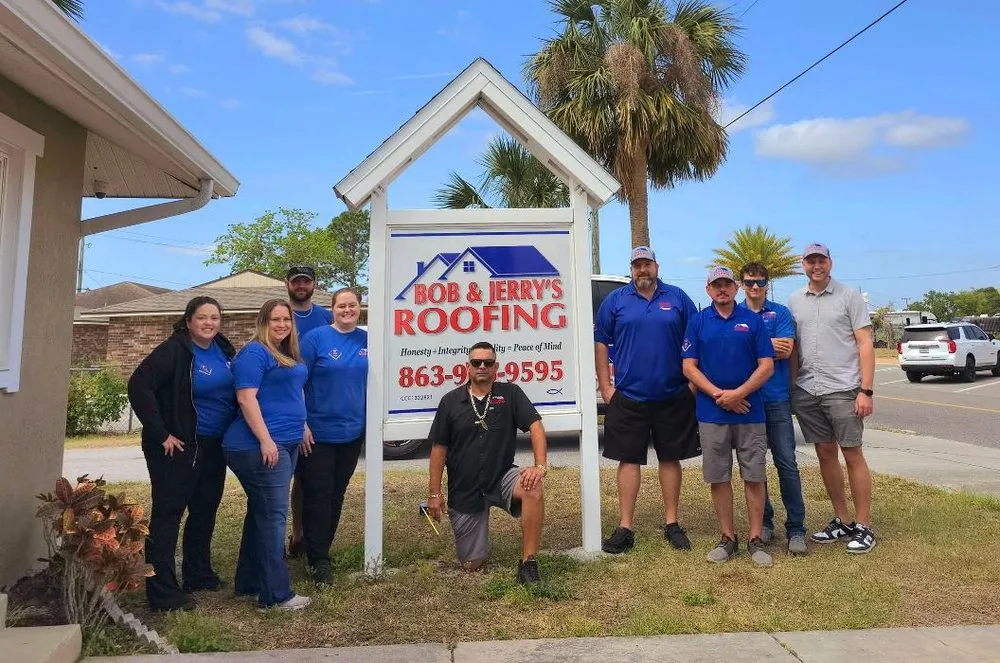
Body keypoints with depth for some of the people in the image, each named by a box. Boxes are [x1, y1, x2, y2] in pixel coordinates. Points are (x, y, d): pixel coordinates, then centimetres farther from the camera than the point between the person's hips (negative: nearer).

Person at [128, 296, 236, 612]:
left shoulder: (222, 348, 7)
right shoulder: (175, 350, -14)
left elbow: (234, 390, 19)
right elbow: (139, 386, -22)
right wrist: (160, 434, -20)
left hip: (214, 446, 8)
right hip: (179, 448, -7)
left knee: (205, 510, 17)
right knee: (168, 513, 0)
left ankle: (198, 574, 34)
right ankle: (162, 592, 8)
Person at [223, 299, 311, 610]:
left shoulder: (288, 355, 17)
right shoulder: (254, 353, -11)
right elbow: (246, 398, -19)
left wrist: (301, 428, 23)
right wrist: (265, 440, -24)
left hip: (286, 444, 10)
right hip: (261, 446, -10)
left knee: (262, 512, 16)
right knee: (273, 515, -7)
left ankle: (249, 581, 28)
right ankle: (276, 593, 0)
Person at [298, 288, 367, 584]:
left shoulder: (367, 340, 4)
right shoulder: (316, 338, -8)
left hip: (352, 433, 4)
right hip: (318, 433, -4)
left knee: (336, 496, 14)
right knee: (317, 496, 0)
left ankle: (322, 550, 30)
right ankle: (318, 560, 12)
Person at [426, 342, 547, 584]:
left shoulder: (510, 393, -3)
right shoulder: (450, 401, -1)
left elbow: (535, 426, -12)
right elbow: (439, 448, 2)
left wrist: (540, 466, -27)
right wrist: (434, 494, 0)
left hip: (502, 477, 0)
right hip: (464, 489, 1)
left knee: (533, 490, -34)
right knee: (472, 564, 3)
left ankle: (528, 563, -19)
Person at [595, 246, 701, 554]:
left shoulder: (678, 298, 5)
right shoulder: (615, 301, 4)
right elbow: (601, 343, 4)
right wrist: (605, 387, -1)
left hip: (673, 396, 1)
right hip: (628, 397, 0)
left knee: (670, 458, 10)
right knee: (628, 460, 3)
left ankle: (671, 523, 23)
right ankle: (625, 528, 11)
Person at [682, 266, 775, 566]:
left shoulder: (752, 320, 4)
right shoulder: (698, 322, 5)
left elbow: (767, 366, 0)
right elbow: (689, 367, 0)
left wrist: (738, 394, -13)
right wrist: (719, 395, -12)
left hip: (750, 412, 0)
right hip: (711, 414, 1)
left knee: (754, 477, 3)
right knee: (718, 477, 6)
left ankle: (756, 539, 15)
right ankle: (728, 538, 19)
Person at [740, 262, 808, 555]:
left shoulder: (780, 313, 4)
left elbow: (785, 350, -10)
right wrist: (768, 345, -11)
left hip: (777, 398, -1)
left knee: (786, 463, -1)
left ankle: (796, 528, 8)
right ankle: (764, 522, 23)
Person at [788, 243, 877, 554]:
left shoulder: (849, 296, 0)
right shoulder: (794, 301, 11)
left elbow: (865, 344, -4)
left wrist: (866, 390, -11)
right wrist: (790, 388, 8)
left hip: (842, 389, -4)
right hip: (806, 391, 4)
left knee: (852, 455, 1)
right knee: (825, 454, 10)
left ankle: (863, 526, 11)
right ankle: (842, 521, 22)